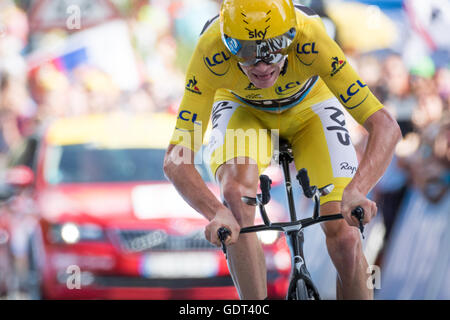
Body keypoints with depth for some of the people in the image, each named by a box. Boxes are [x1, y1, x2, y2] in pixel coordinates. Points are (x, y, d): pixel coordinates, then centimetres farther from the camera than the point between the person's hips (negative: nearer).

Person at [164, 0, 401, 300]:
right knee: (236, 196, -31)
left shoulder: (310, 40, -40)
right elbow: (176, 159, -39)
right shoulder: (211, 52, -39)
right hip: (241, 107, 0)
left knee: (344, 237, -15)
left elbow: (385, 125, -39)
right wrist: (216, 213, -57)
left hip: (309, 104, 0)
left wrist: (356, 191, -56)